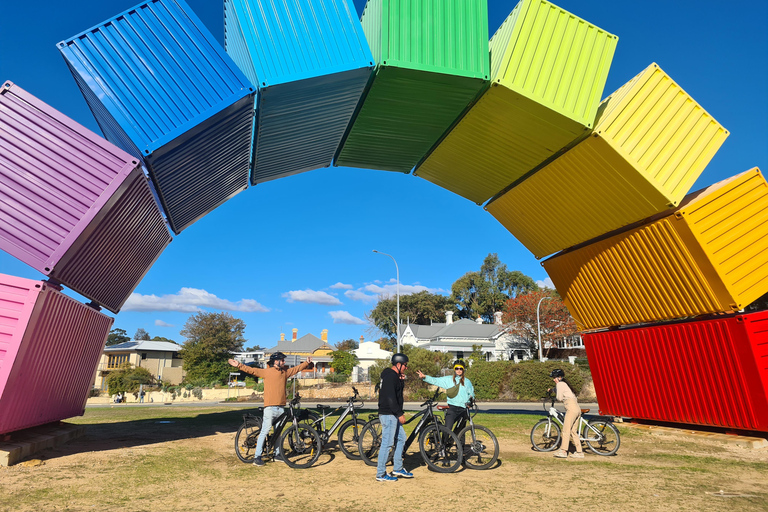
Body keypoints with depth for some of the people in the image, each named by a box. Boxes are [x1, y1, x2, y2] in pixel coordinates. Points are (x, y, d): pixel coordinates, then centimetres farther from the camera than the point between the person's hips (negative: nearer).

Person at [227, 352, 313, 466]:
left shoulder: (285, 372, 14)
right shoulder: (266, 372, -3)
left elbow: (297, 368, 27)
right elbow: (251, 370, -8)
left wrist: (307, 363, 30)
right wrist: (238, 365, -17)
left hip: (281, 407, 6)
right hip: (270, 407, -6)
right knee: (265, 431, -8)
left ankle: (277, 454, 25)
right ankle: (257, 457, -3)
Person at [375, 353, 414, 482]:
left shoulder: (394, 376, 15)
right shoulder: (390, 376, -18)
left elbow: (399, 390, 20)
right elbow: (390, 398, -23)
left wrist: (402, 380, 5)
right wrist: (400, 414, -19)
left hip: (393, 415, 11)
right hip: (388, 414, -11)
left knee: (401, 439, 16)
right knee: (387, 443, -4)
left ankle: (398, 469, 26)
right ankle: (381, 474, 4)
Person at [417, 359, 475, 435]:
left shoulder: (467, 382, 10)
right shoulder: (448, 379, 5)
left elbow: (471, 393, 18)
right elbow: (435, 380, -1)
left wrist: (471, 398, -5)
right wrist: (424, 377, -16)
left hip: (463, 409, 2)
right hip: (452, 409, -2)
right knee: (447, 429, -12)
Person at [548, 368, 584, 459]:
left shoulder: (560, 384, -5)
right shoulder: (564, 383, 23)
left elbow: (559, 398, -8)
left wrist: (556, 395, 11)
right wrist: (552, 390, 22)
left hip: (571, 408, -10)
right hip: (577, 408, 10)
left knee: (566, 430, -8)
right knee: (573, 431, 12)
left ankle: (563, 451, -9)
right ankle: (579, 452, 11)